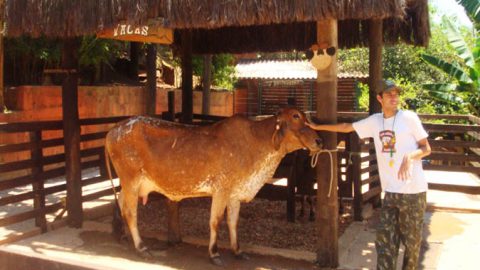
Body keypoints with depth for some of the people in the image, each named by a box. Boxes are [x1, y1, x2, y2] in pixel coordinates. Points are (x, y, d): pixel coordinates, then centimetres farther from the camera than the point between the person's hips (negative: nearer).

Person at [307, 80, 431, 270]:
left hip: (413, 191, -3)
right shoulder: (374, 121, 7)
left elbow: (426, 148, -1)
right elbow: (346, 127, 18)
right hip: (390, 191, 4)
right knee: (385, 239, 4)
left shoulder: (409, 117, -5)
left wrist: (409, 156, -22)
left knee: (411, 240, 8)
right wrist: (317, 127, 21)